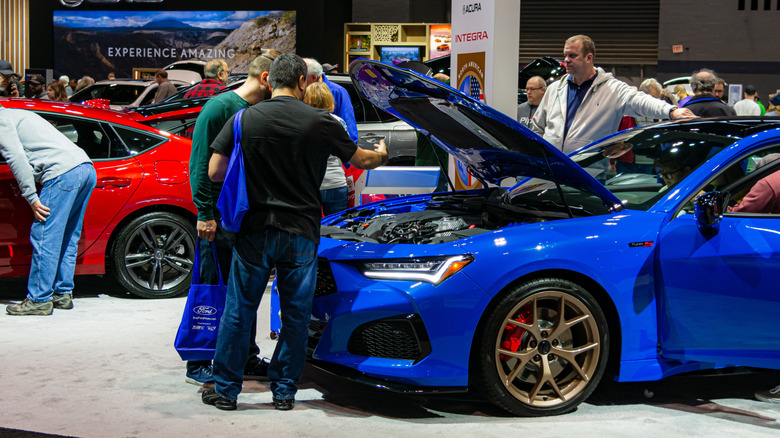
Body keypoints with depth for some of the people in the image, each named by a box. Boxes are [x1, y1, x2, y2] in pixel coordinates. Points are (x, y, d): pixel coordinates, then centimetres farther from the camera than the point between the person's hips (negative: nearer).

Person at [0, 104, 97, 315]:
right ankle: (63, 294, 20)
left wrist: (32, 198, -9)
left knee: (44, 238, -4)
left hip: (63, 173, -9)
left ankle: (39, 300, -2)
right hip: (86, 167, 9)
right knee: (67, 238, 15)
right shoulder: (19, 115, 32)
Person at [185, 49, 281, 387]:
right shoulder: (219, 108, -10)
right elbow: (200, 165, -12)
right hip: (219, 216, -7)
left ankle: (246, 359, 22)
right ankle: (198, 365, 6)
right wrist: (205, 213, -16)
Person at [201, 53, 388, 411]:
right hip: (301, 234, 0)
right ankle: (285, 391, 17)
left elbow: (214, 172, -1)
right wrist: (382, 154, 34)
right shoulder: (321, 123, -3)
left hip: (255, 231, 0)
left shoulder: (244, 119, -1)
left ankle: (226, 390, 15)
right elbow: (361, 160, 11)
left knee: (238, 311, 10)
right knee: (296, 315, 12)